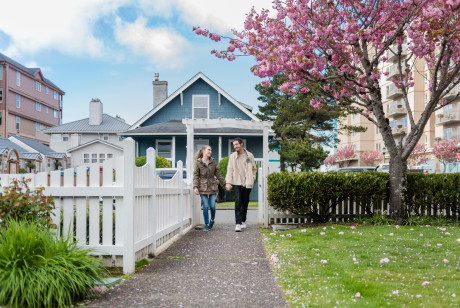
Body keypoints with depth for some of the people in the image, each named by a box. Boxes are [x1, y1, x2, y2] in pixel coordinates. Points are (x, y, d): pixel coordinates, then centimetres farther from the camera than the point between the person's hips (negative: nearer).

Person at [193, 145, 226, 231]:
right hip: (203, 187, -2)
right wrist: (195, 187, -12)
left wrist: (225, 183, 10)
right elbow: (196, 176, -2)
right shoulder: (198, 162, 0)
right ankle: (206, 225, 9)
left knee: (212, 205, -3)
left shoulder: (213, 162, 7)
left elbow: (218, 174, 12)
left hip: (212, 186, 2)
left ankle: (212, 220, 24)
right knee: (205, 206, -3)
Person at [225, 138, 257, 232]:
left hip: (247, 183, 1)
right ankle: (238, 224, -14)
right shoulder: (233, 156, 5)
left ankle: (243, 221, 25)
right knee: (238, 202, -12)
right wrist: (228, 182, -6)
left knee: (245, 203, 9)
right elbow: (229, 170, 3)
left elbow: (254, 169, 14)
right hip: (237, 183, -1)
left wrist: (252, 178, 1)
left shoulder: (249, 155, 5)